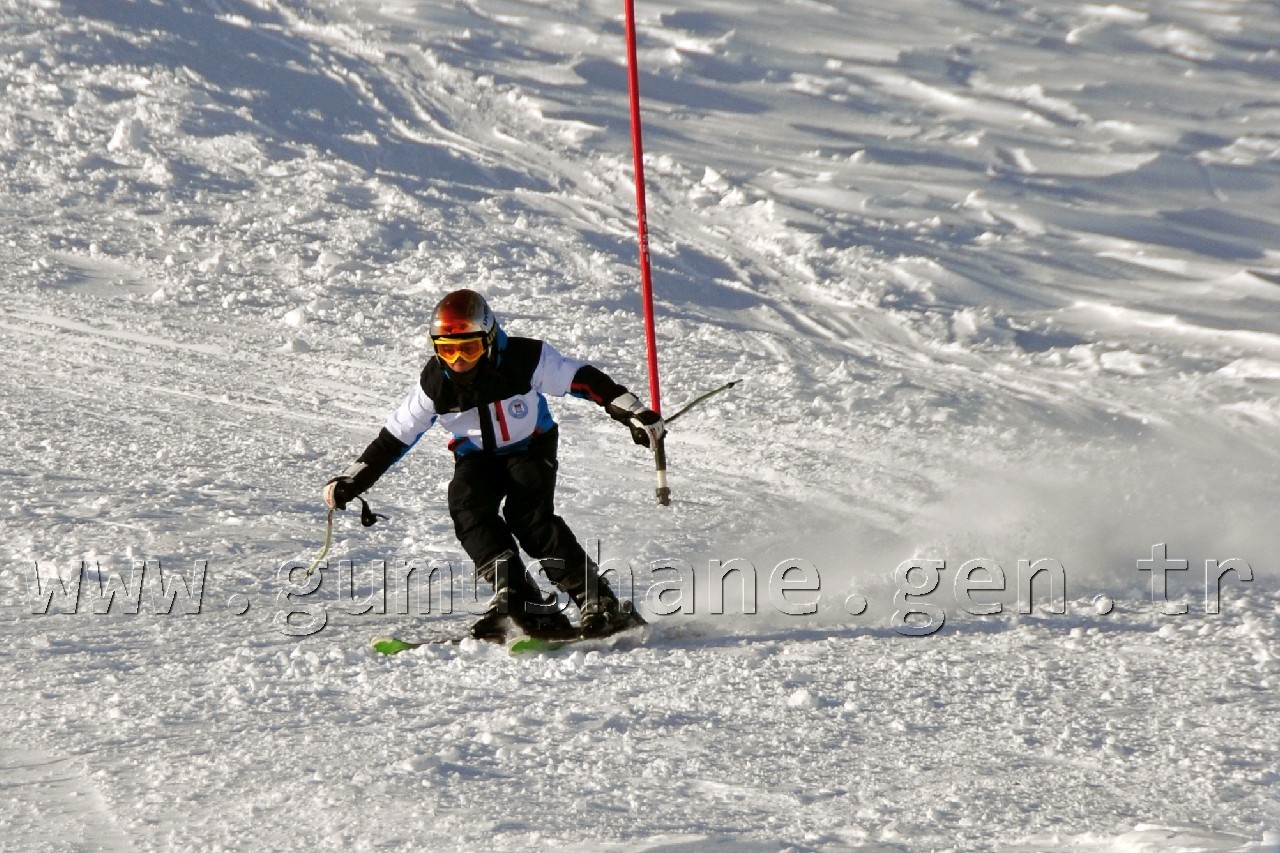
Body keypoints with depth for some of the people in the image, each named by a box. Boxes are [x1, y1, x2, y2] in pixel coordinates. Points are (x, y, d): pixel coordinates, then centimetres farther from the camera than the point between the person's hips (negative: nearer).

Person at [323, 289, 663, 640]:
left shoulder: (525, 359, -24)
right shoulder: (434, 383, -15)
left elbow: (586, 381, -17)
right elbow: (394, 436, -7)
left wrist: (634, 413, -19)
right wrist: (350, 482, -10)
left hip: (531, 448, -3)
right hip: (477, 456, 3)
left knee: (527, 516, -28)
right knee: (467, 506, -27)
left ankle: (599, 602, -26)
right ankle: (527, 604, -31)